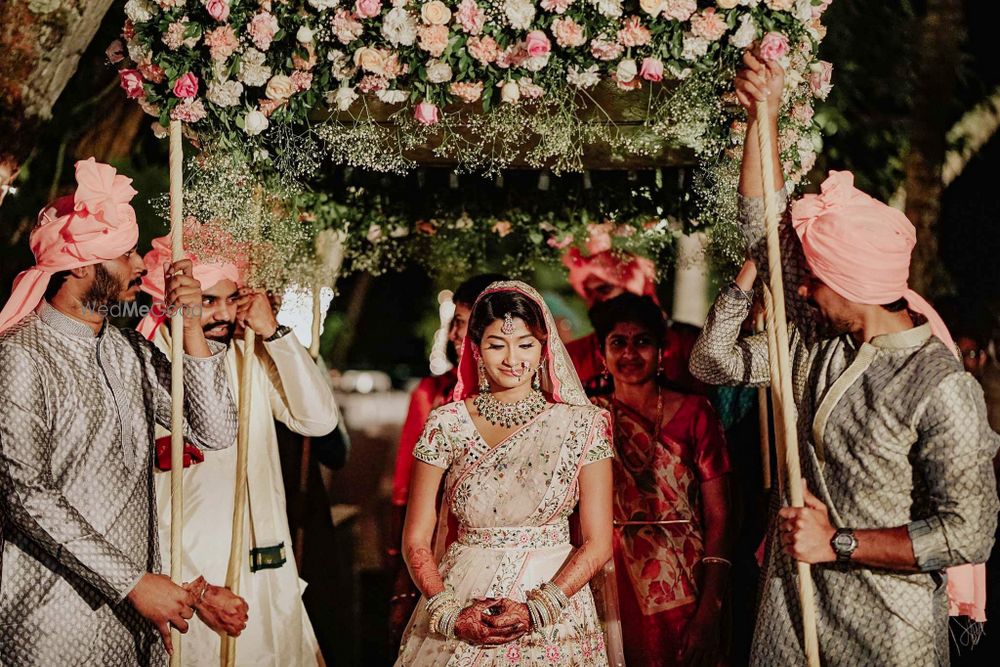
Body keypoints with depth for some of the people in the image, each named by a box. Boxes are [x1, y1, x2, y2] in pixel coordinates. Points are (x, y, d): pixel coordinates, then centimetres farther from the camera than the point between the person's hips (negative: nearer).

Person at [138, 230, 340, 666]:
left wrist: (274, 333, -11)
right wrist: (156, 453, -24)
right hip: (182, 571, -3)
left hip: (260, 562, 3)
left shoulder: (254, 356, 4)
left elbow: (320, 419, -8)